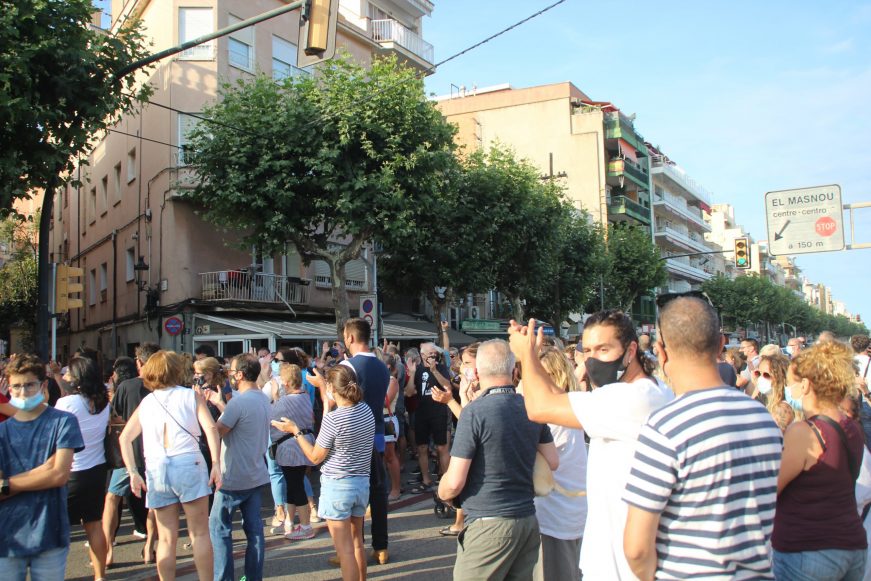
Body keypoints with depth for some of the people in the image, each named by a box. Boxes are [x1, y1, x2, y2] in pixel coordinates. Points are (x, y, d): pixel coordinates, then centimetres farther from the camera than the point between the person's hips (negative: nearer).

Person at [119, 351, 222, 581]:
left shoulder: (146, 402, 15)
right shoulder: (190, 395, 6)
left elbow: (125, 438, 7)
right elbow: (210, 428, -7)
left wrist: (133, 473, 6)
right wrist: (216, 464, -9)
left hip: (156, 469, 3)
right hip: (188, 464, -3)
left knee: (166, 538, 10)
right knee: (200, 533, 3)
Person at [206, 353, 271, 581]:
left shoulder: (239, 402, -21)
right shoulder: (263, 399, 7)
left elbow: (216, 432, -17)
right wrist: (219, 403, 21)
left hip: (234, 478, -8)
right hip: (256, 475, 8)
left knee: (218, 528, 6)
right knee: (254, 528, 12)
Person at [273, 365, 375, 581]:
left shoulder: (333, 418, -20)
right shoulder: (366, 410, -2)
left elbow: (315, 457, -10)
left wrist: (295, 430, -2)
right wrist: (323, 388, 24)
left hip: (337, 485, -7)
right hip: (362, 483, 7)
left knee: (344, 548, 3)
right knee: (356, 541, 21)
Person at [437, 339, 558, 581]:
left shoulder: (474, 412, -15)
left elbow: (454, 482, -15)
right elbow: (552, 462, 11)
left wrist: (442, 493, 7)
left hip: (488, 524, -6)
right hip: (528, 520, 7)